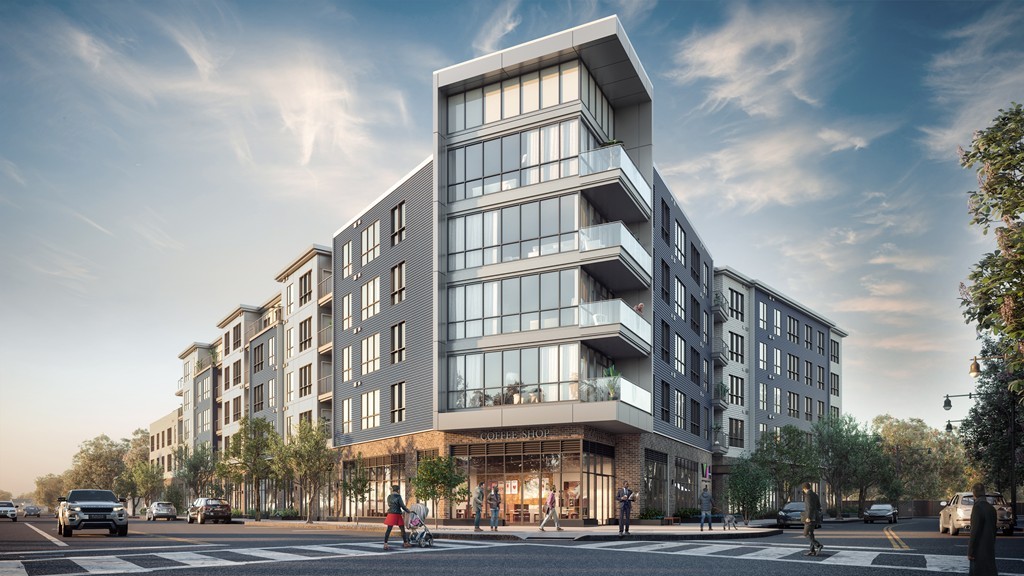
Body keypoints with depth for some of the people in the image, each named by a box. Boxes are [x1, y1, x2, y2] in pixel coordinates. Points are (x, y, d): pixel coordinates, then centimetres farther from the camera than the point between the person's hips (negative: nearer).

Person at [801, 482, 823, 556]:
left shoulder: (808, 495, -16)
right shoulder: (815, 495, 13)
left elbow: (810, 507, -24)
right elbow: (819, 506, 17)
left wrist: (808, 517, -23)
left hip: (809, 517, -9)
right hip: (814, 517, 9)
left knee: (806, 534, -4)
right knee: (810, 534, 11)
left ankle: (818, 545, -16)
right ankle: (812, 551, 9)